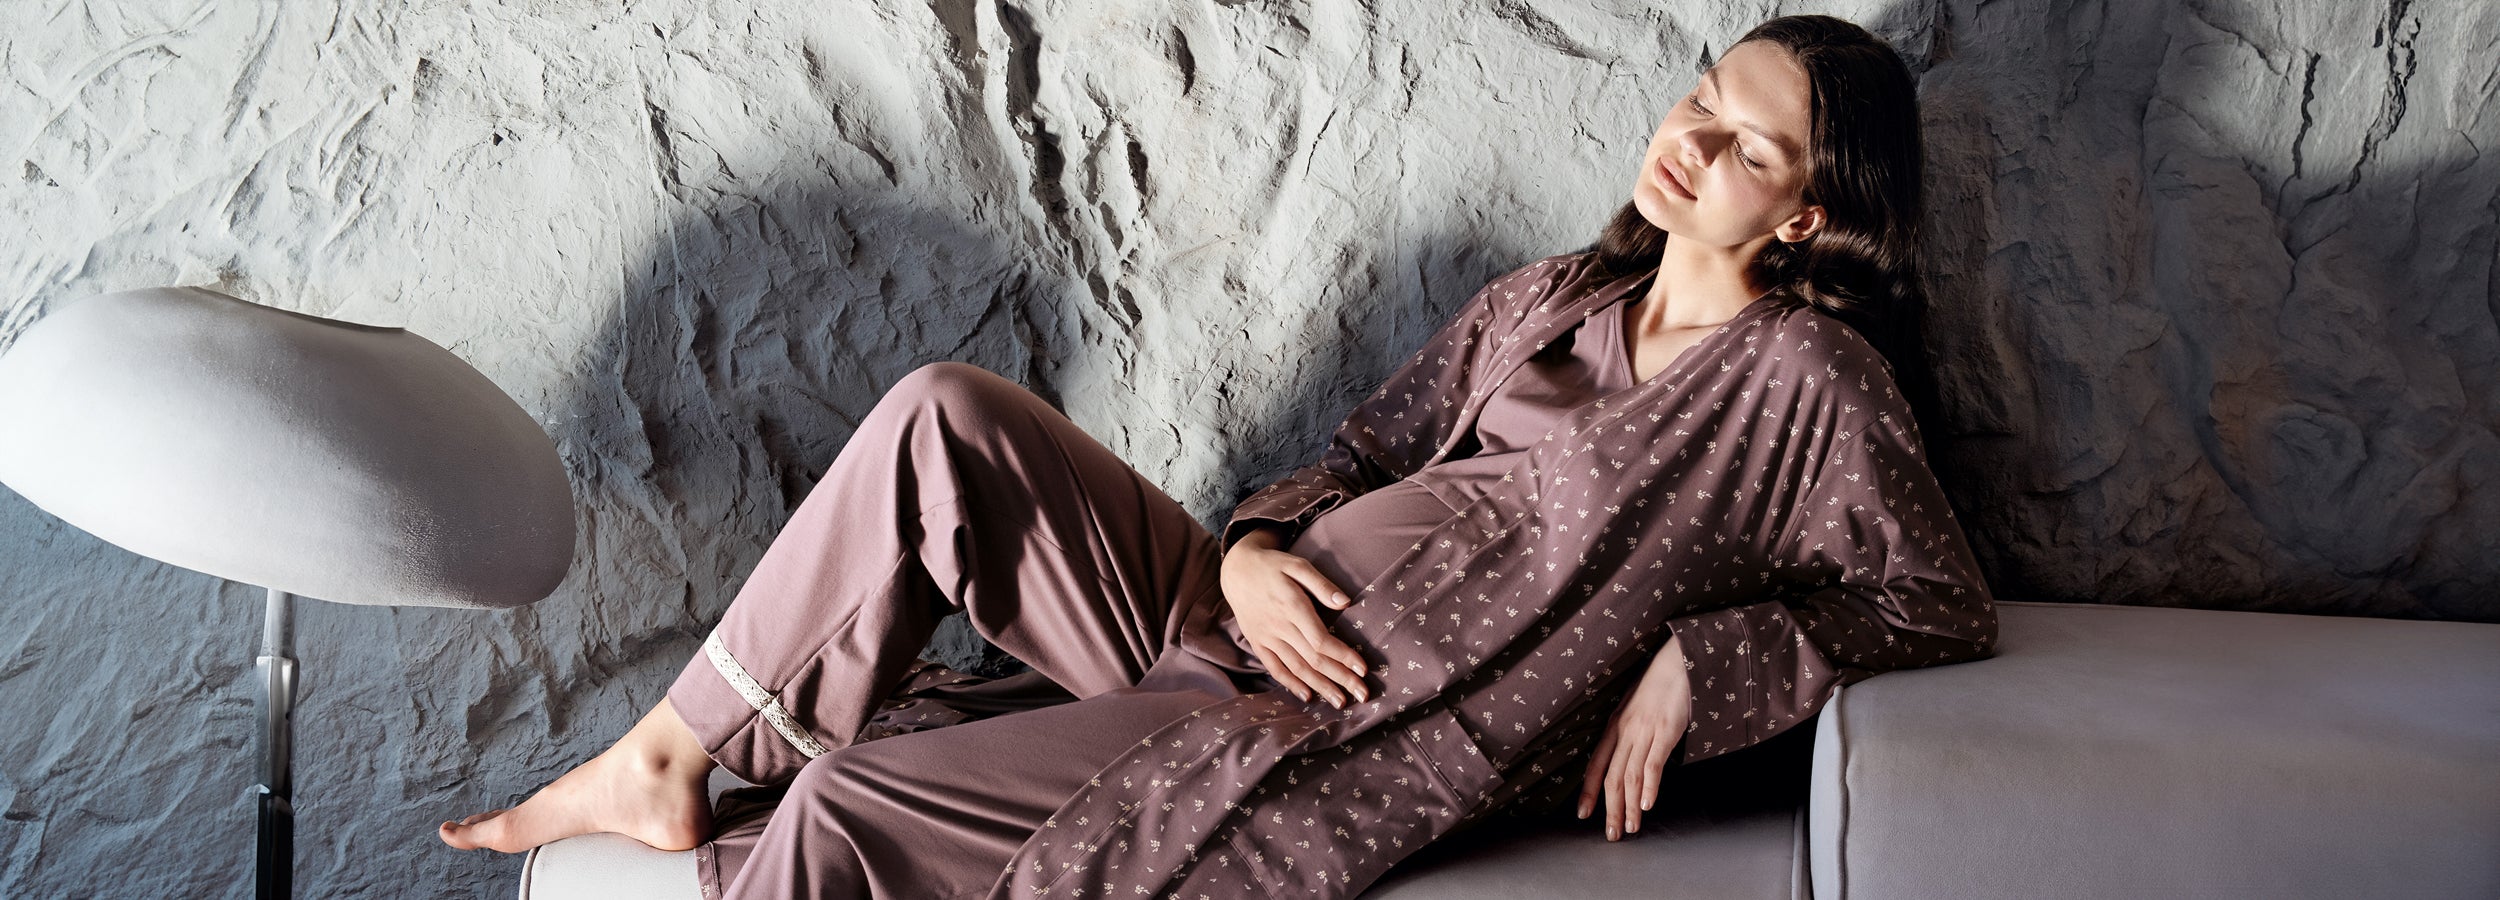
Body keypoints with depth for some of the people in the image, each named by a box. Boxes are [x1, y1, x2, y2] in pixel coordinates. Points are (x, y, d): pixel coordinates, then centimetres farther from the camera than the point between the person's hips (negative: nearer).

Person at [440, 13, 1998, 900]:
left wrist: (1705, 657, -15)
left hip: (1343, 750, -6)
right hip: (1247, 623, 7)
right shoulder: (1553, 298, 13)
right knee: (945, 419, -15)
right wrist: (1253, 548, -5)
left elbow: (1948, 603, -4)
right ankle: (665, 766, -3)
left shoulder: (1808, 382, -6)